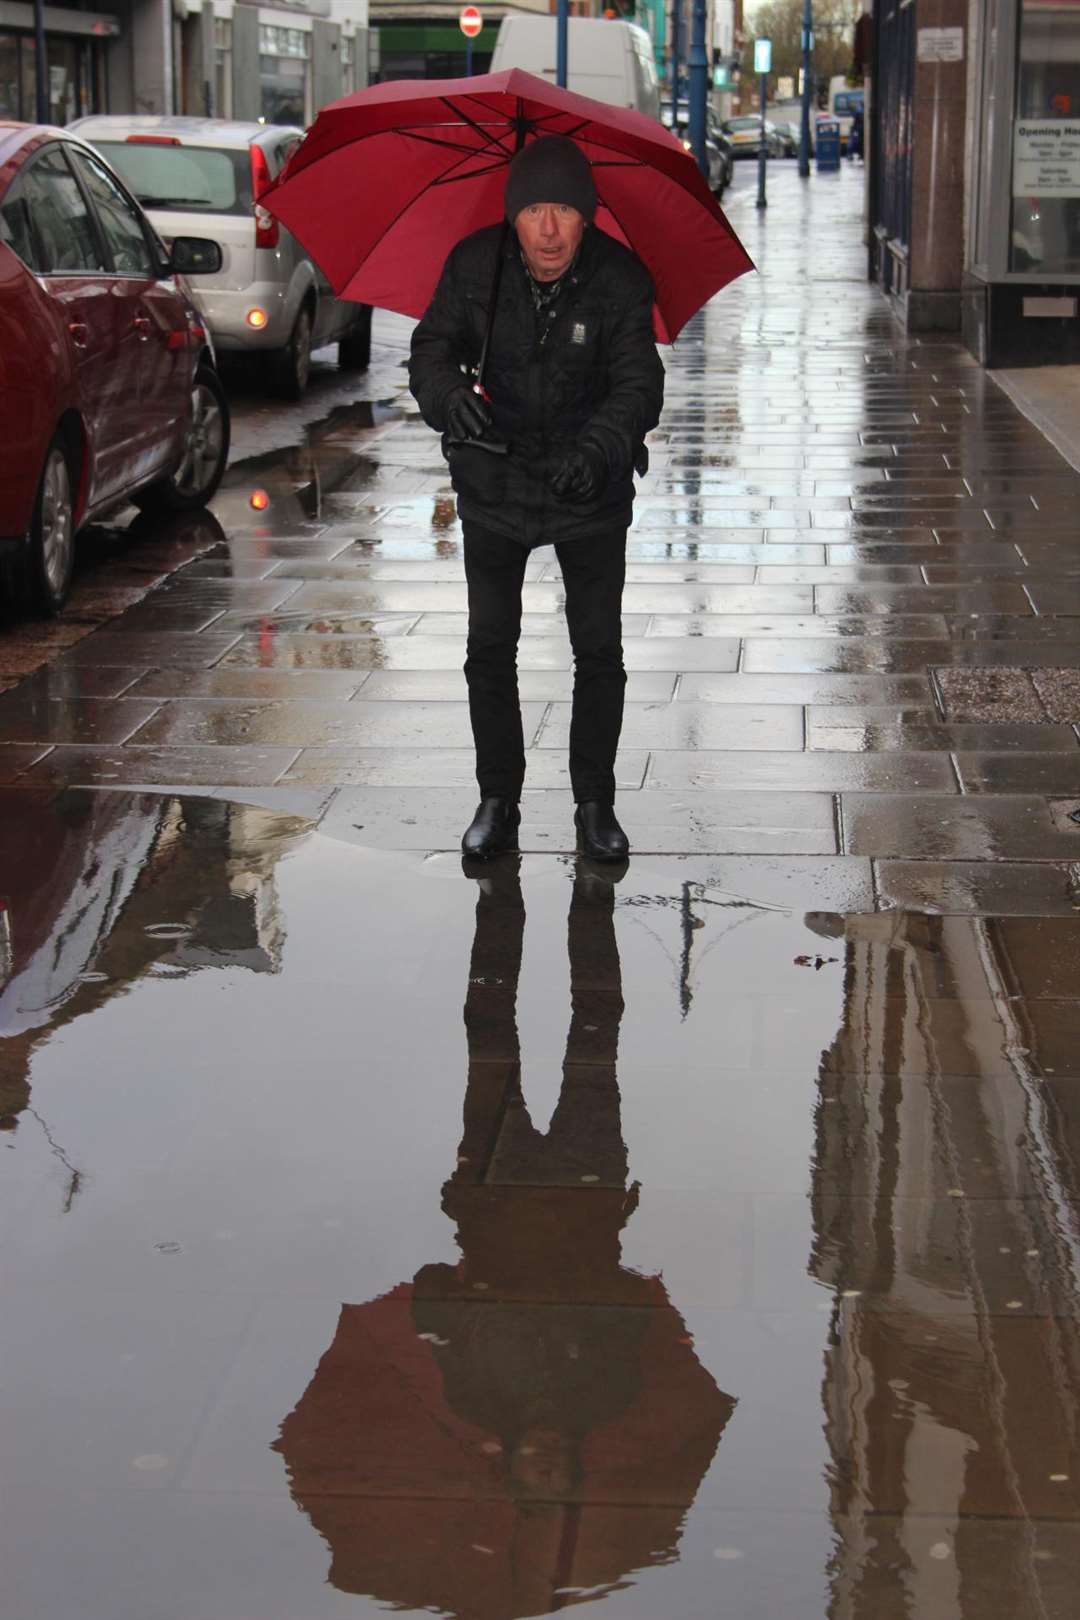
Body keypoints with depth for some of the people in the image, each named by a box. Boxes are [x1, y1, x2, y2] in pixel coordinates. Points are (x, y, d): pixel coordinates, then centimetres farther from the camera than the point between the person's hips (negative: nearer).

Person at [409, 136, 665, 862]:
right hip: (495, 483, 1)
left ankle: (596, 803, 17)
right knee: (489, 648, 4)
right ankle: (498, 800, 19)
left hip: (590, 487, -1)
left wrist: (600, 447, -41)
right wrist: (447, 394, -35)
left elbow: (639, 383, -21)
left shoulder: (620, 278, -16)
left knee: (600, 651, 2)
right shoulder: (474, 264, -12)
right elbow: (432, 346, -10)